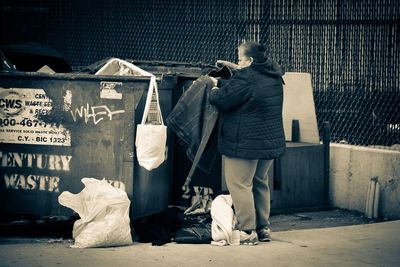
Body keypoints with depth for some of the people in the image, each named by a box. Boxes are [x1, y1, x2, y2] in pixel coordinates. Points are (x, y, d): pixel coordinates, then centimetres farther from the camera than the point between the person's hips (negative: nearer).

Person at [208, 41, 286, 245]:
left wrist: (215, 86, 5)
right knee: (260, 183, 18)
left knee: (240, 185, -2)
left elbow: (220, 99, -15)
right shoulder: (274, 73, 9)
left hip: (245, 143, -9)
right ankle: (263, 228, 21)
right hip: (271, 141, 9)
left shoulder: (245, 78, -18)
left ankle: (247, 232, -4)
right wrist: (235, 68, 23)